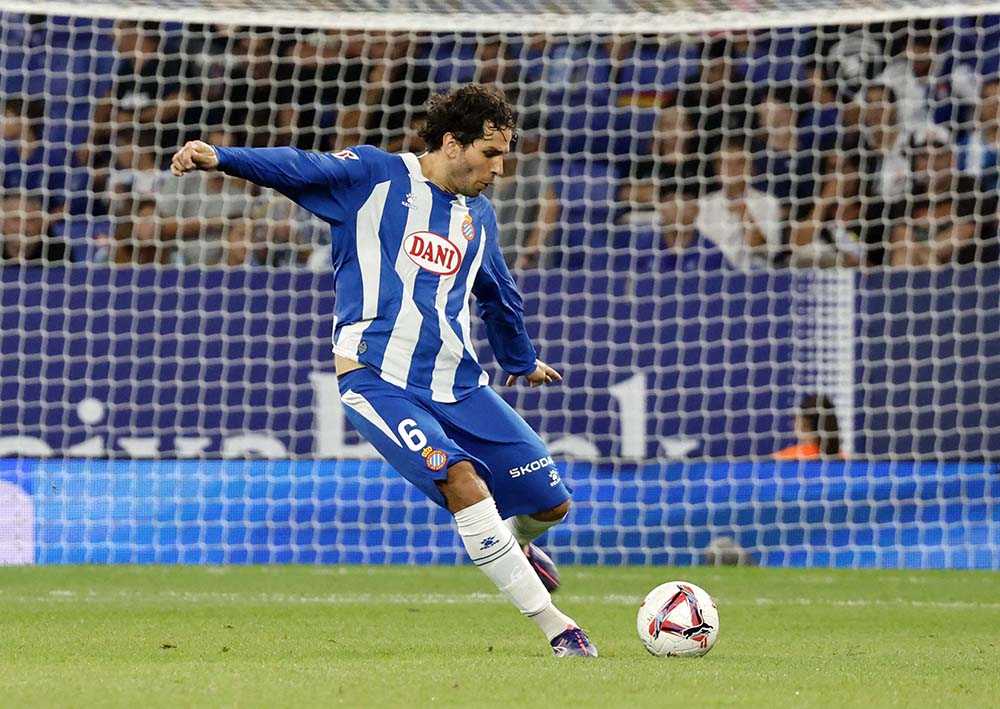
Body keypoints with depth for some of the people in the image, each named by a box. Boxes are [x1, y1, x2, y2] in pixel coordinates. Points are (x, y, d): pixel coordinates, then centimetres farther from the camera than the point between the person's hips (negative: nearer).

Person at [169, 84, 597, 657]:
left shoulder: (478, 216, 16)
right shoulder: (377, 175, 0)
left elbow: (500, 297, 34)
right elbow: (299, 168, -15)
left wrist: (522, 360, 49)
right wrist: (219, 157, -31)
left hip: (459, 386, 6)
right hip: (379, 380, -6)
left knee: (552, 503, 3)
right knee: (463, 481, -27)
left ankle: (515, 546, 43)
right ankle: (555, 626, -18)